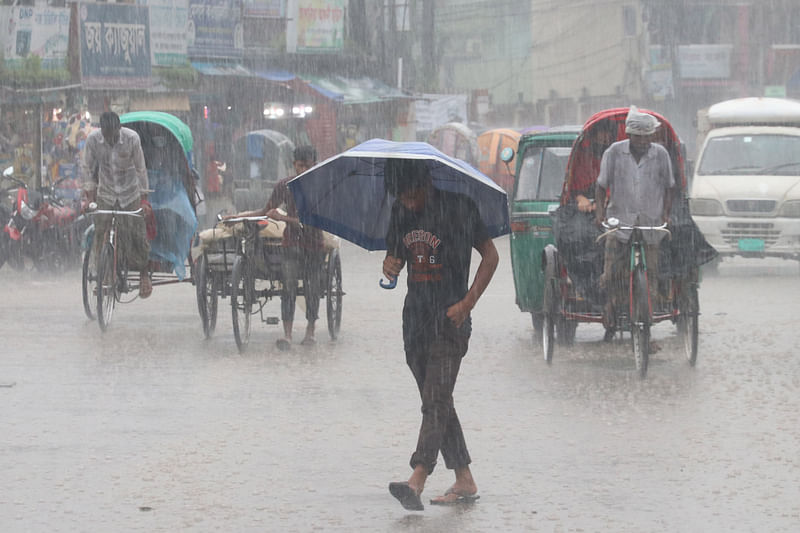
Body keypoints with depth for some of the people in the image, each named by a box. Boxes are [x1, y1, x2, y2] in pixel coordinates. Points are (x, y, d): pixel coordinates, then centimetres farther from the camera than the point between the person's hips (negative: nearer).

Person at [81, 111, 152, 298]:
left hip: (130, 195, -1)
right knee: (100, 234, -5)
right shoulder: (93, 139, -16)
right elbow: (87, 168, -5)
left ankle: (144, 274, 18)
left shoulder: (132, 138, -20)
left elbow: (140, 169, -11)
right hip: (105, 194, 1)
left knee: (136, 234, -1)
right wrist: (89, 197, -8)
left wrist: (144, 199, -10)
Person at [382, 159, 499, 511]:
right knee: (437, 402, 9)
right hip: (415, 319, 7)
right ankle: (464, 481, 16)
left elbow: (490, 256, -3)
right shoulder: (401, 212, 9)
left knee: (435, 400, -15)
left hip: (450, 320, -7)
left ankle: (417, 481, -28)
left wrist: (467, 303, -12)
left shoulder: (457, 209, -8)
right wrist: (390, 264, -5)